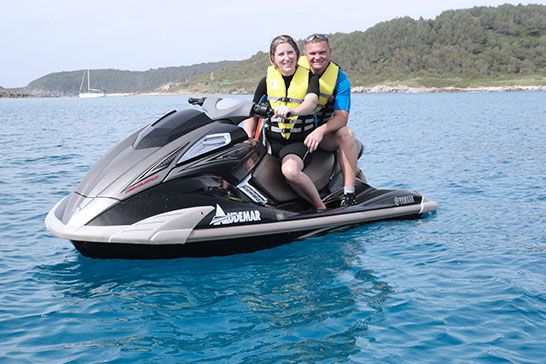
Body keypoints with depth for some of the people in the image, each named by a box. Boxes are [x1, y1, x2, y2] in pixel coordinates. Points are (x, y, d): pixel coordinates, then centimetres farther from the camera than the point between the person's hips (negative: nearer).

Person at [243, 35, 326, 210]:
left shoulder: (310, 77, 1)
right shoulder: (267, 80, 8)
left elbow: (311, 102, -19)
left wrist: (292, 111, -42)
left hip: (299, 141, -3)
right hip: (270, 139, 3)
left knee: (290, 170, -35)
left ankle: (321, 208, -16)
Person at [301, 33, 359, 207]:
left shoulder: (340, 78, -6)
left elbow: (342, 117, -17)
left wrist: (321, 130, -36)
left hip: (323, 132, 0)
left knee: (345, 133, -30)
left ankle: (349, 194, -30)